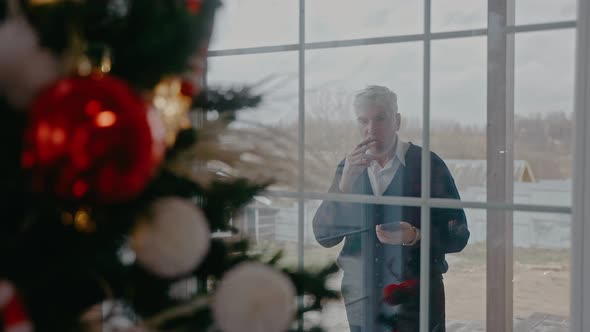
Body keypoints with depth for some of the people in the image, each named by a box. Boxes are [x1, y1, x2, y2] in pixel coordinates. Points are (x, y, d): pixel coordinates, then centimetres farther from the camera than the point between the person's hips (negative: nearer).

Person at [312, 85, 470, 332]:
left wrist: (415, 236, -21)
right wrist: (345, 183, -16)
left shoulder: (427, 165, -6)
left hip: (415, 303, -3)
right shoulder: (348, 168, 4)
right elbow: (323, 236, -3)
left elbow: (457, 235, -3)